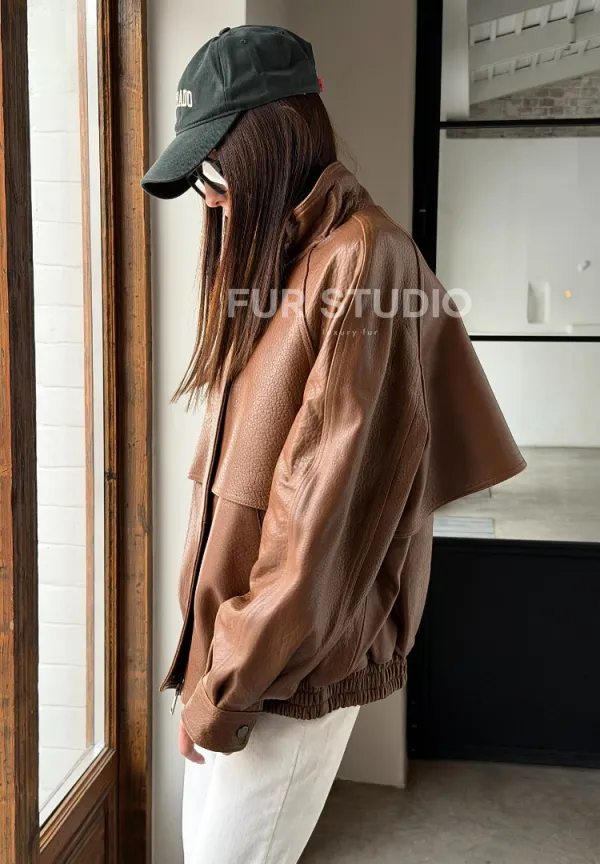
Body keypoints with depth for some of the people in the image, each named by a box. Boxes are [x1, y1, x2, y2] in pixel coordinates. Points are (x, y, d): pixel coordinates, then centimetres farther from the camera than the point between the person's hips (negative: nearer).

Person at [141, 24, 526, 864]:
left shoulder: (363, 259, -16)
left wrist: (233, 684, -13)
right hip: (233, 636, 8)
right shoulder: (277, 256, 12)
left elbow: (328, 503, -20)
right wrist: (216, 658, 10)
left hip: (296, 659, -8)